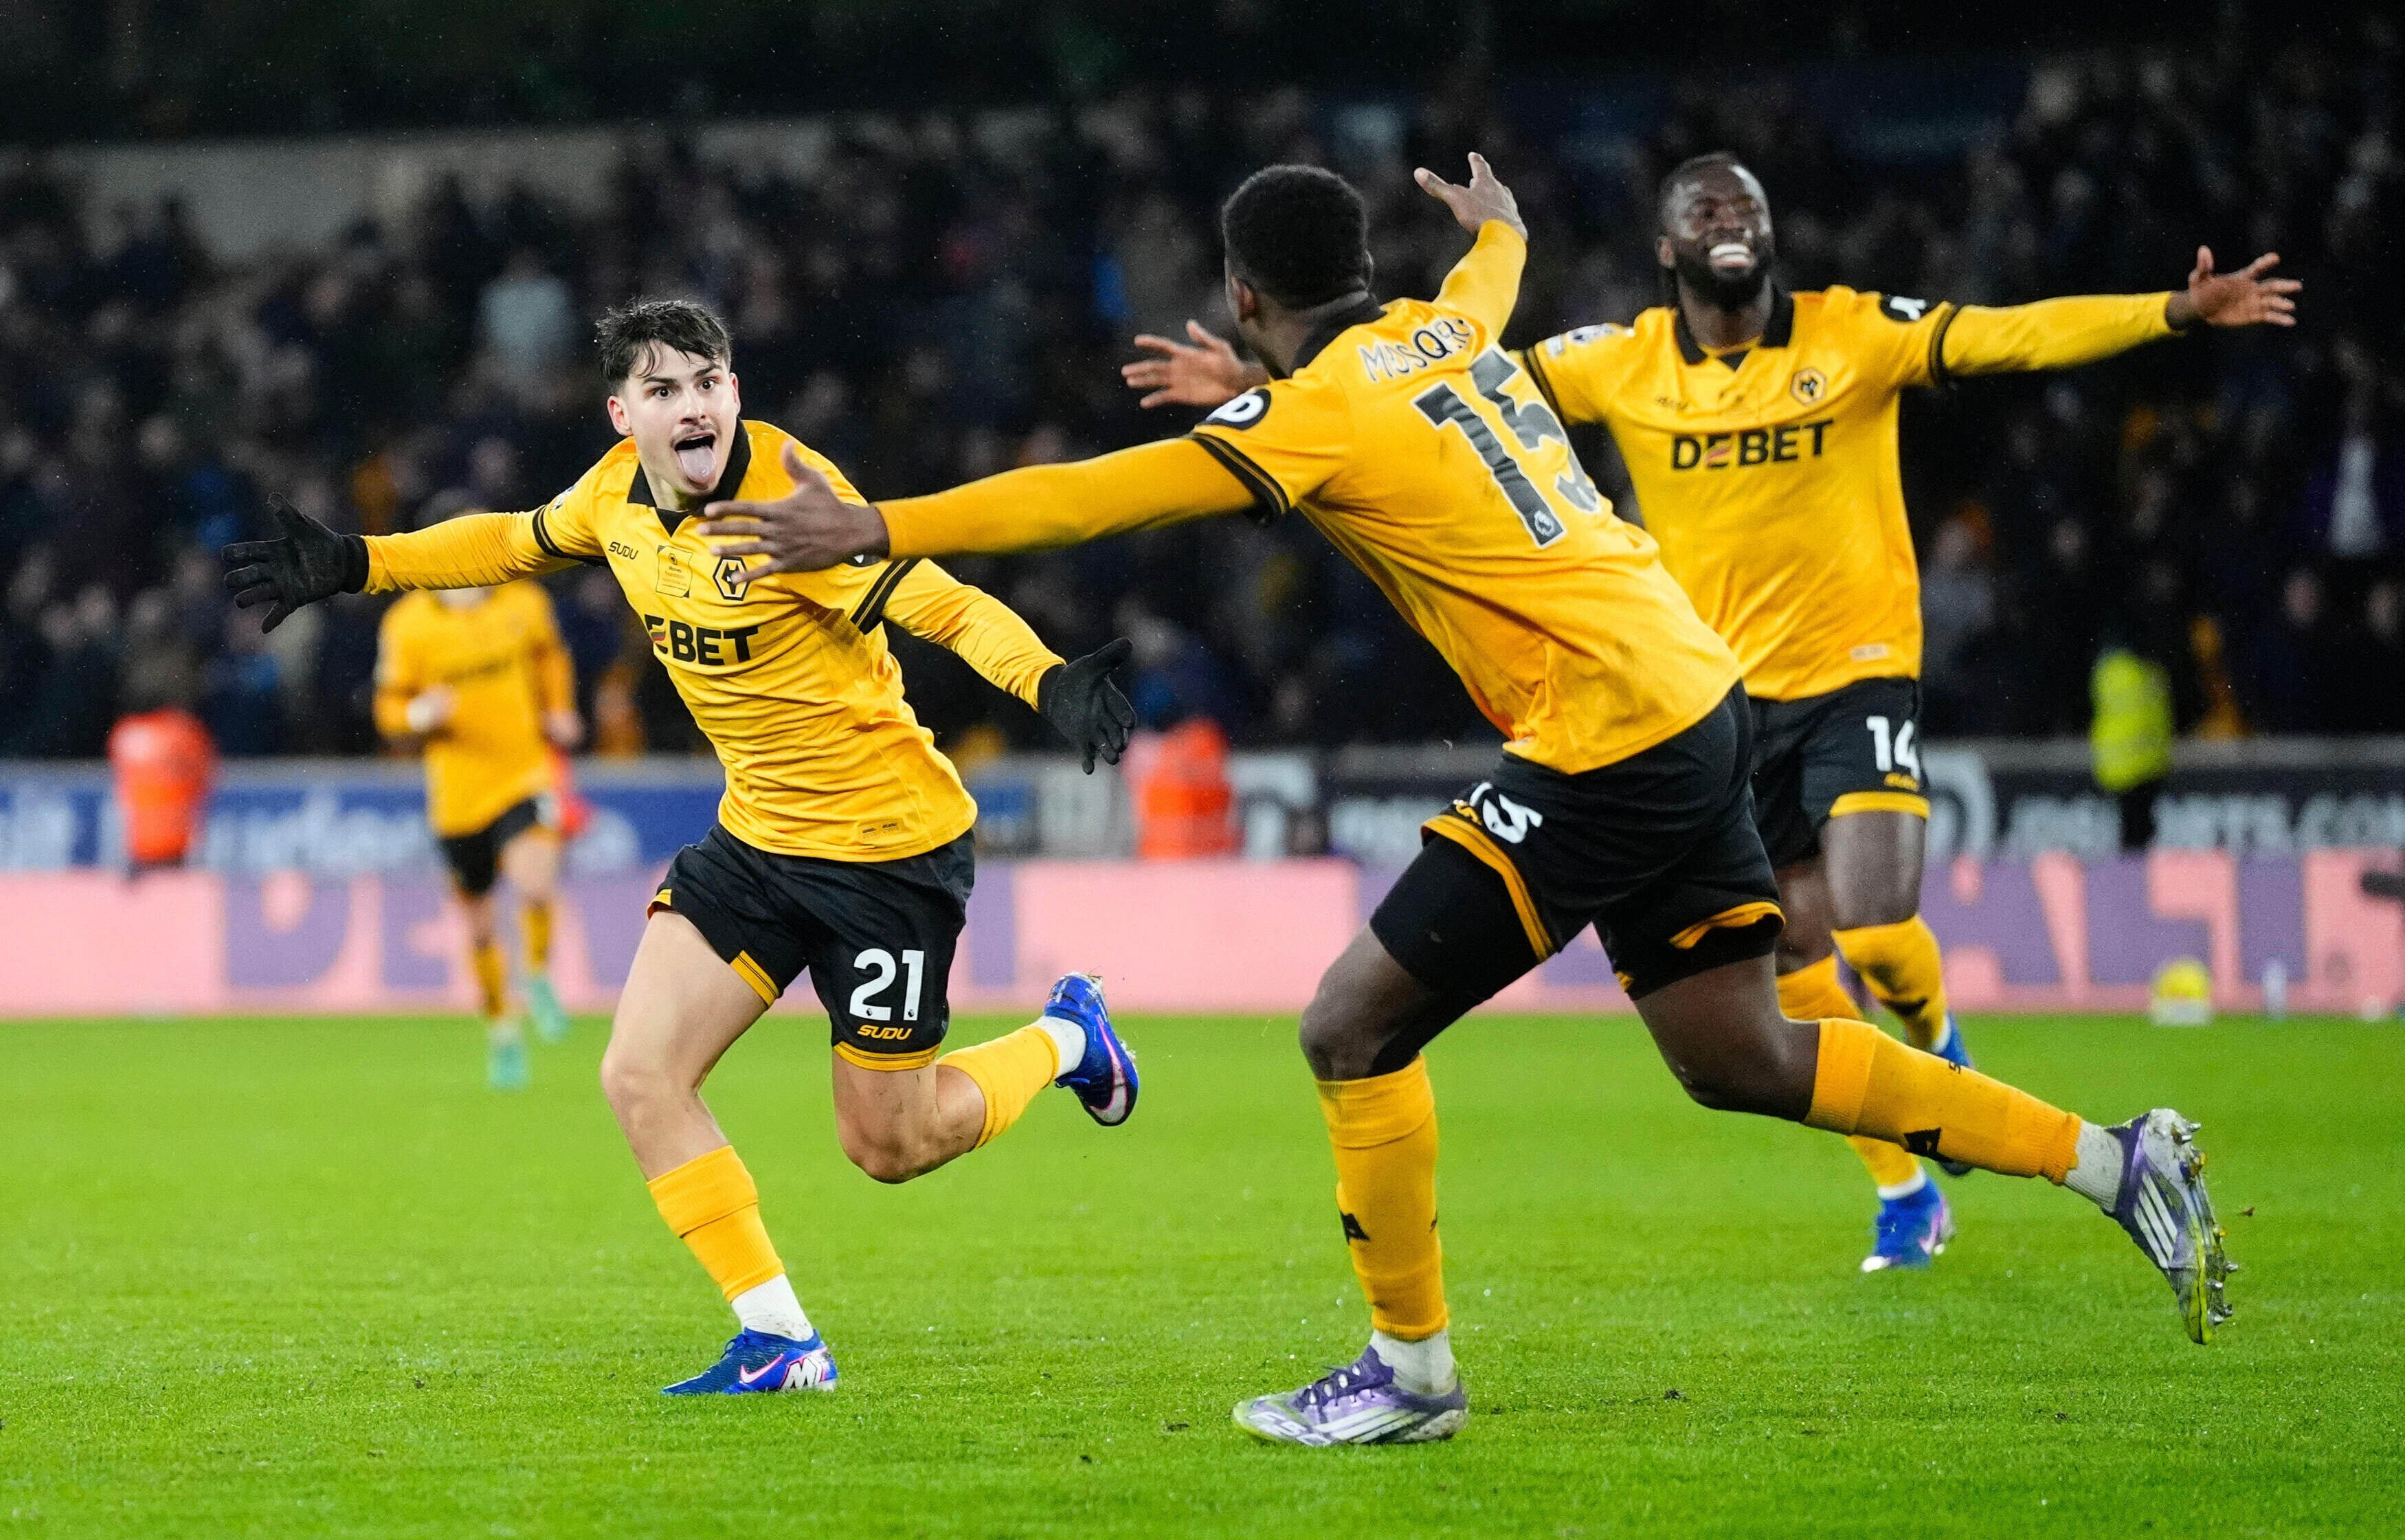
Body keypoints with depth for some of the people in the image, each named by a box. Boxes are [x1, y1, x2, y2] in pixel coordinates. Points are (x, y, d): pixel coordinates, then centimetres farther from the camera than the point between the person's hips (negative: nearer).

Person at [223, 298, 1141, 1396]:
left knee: (885, 1146, 2)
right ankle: (777, 1342, 4)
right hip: (756, 832, 7)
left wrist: (1048, 682, -46)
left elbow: (946, 606, -28)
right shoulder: (619, 493, -4)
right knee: (640, 1077, -6)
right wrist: (355, 563, 15)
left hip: (888, 847, -7)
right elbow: (517, 542, 18)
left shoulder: (789, 499, -25)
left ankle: (1064, 1040, 32)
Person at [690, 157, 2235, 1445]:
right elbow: (1491, 277, 38)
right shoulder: (1446, 333, 12)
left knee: (1356, 1026, -3)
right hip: (1696, 701, 9)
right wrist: (1497, 223, 61)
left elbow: (1093, 498, -17)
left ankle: (1412, 1364, 5)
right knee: (1741, 1058, 15)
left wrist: (874, 529, -15)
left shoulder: (1323, 411, -12)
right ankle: (2114, 1158, 16)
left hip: (1602, 738, -9)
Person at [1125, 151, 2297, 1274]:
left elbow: (2013, 336, -12)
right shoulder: (1620, 364, 0)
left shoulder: (1855, 333, -5)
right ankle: (1905, 1193, 21)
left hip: (1858, 675, -3)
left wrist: (2175, 313, -25)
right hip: (1724, 702, 3)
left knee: (1877, 933, -18)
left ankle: (1936, 1051, 17)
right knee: (1795, 962, 5)